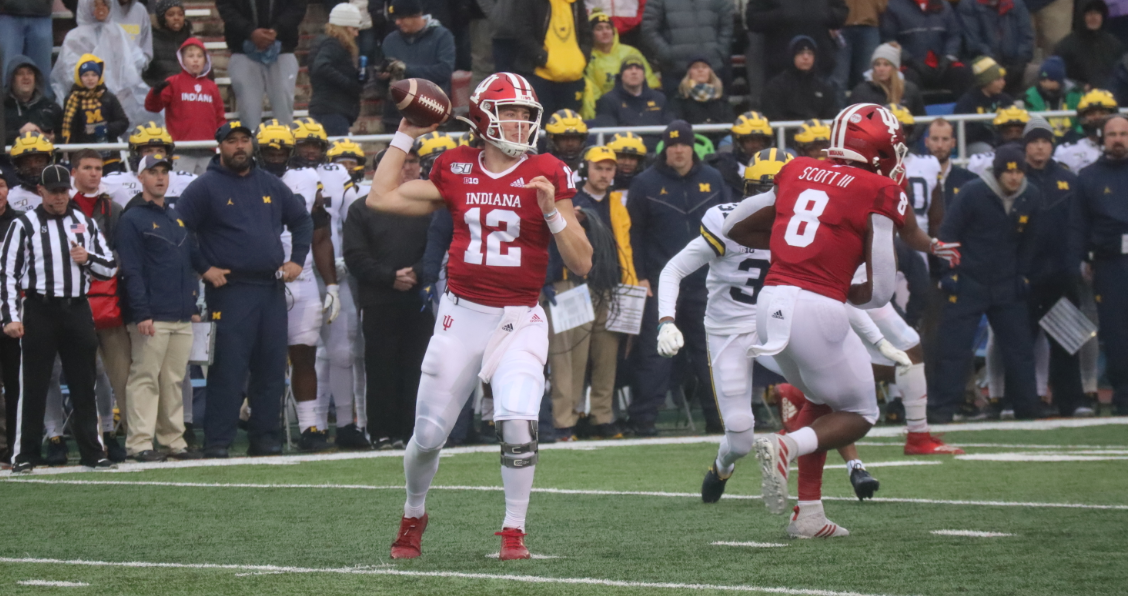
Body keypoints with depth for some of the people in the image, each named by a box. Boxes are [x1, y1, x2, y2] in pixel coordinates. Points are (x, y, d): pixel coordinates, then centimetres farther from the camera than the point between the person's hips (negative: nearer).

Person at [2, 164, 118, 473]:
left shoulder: (85, 223, 13)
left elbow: (110, 268, 17)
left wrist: (88, 259, -5)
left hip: (77, 310, 3)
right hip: (40, 311, -3)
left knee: (84, 384, 5)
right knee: (33, 386, -2)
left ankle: (92, 452, 10)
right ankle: (26, 455, 2)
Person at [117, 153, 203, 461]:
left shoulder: (177, 218, 20)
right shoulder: (133, 220, -3)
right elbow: (131, 271, -10)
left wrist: (193, 303, 14)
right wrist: (141, 313, -17)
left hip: (182, 317, 7)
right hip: (152, 317, -7)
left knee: (174, 380, 8)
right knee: (146, 378, -8)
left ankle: (174, 441, 12)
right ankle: (140, 443, -8)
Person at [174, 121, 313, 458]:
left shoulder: (270, 185, 15)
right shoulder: (205, 187, -2)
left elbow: (302, 220, 26)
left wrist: (297, 260, 13)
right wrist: (204, 269, -10)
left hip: (272, 289, 5)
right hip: (230, 289, -5)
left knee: (272, 369, 6)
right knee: (227, 370, -9)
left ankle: (265, 438, 13)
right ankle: (217, 442, -7)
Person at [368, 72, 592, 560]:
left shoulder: (546, 176, -2)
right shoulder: (456, 171, 4)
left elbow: (581, 264, -3)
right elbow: (381, 198, 9)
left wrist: (552, 211, -18)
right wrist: (405, 135, 9)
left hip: (519, 321, -2)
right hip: (462, 315, 2)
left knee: (517, 423, -22)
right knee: (428, 435, 6)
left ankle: (514, 531, -6)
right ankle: (413, 515, 33)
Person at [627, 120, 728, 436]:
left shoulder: (712, 180, 8)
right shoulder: (646, 183, 0)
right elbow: (633, 232, 1)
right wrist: (640, 276, -5)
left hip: (704, 282, 3)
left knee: (709, 351, 7)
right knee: (655, 351, -4)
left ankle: (717, 416, 13)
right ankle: (644, 417, -2)